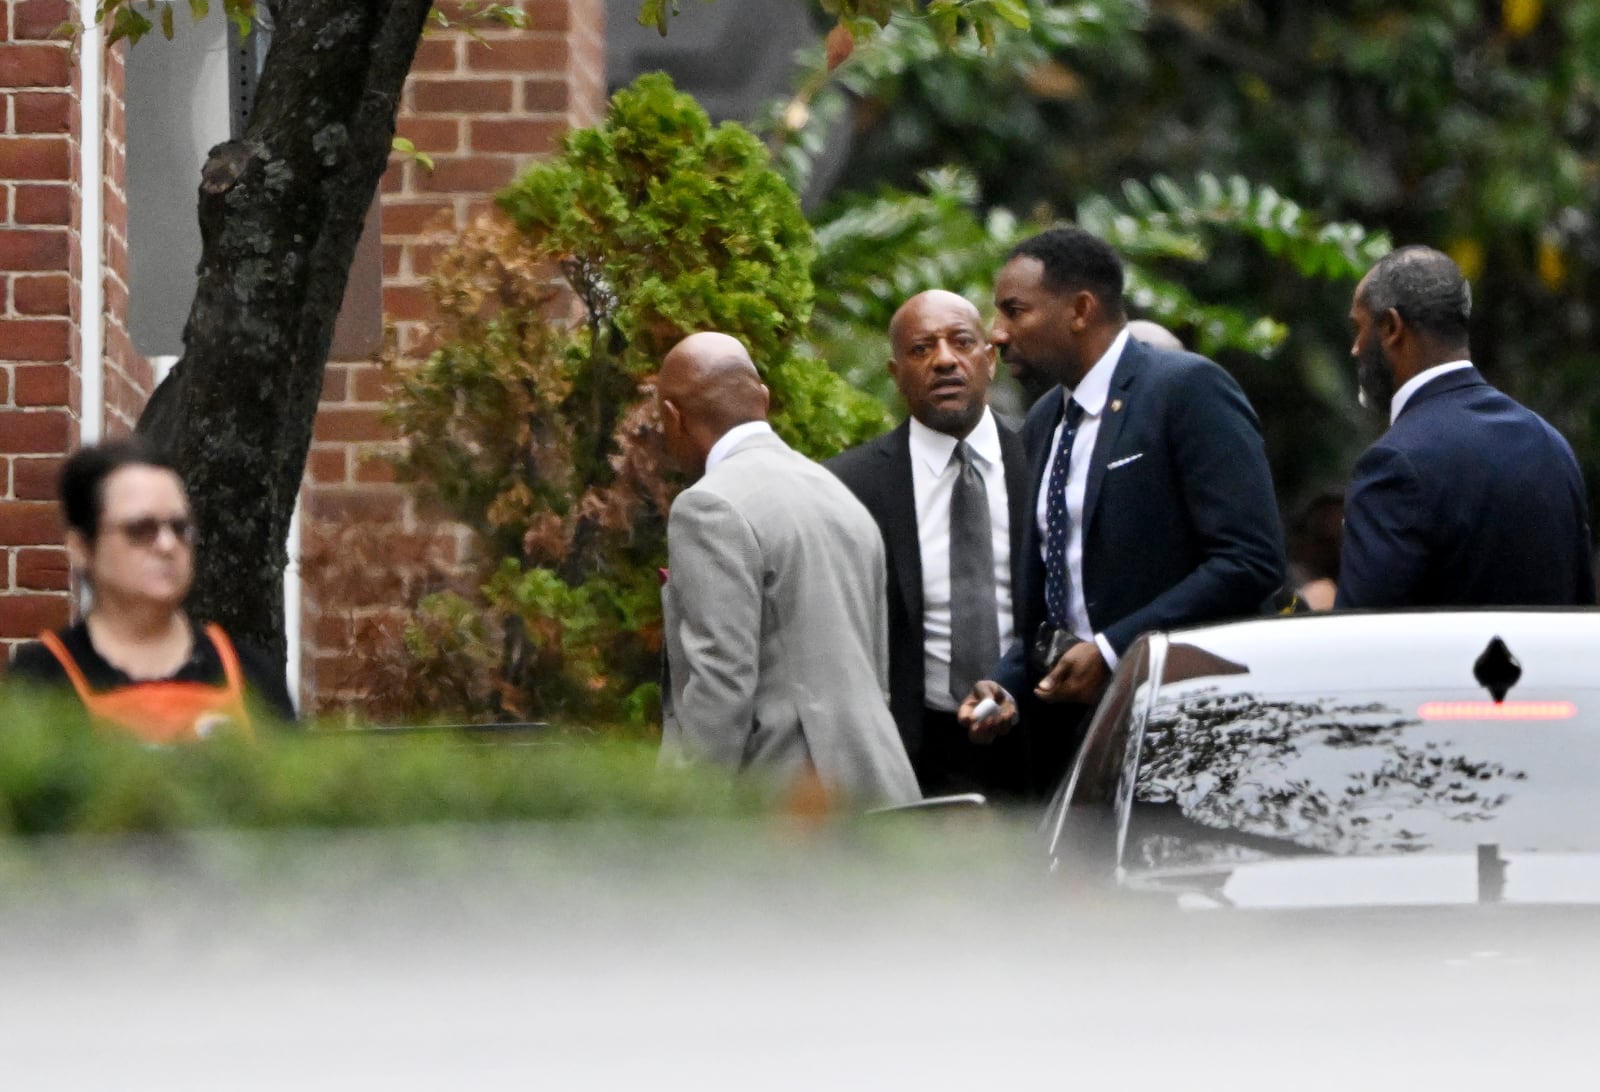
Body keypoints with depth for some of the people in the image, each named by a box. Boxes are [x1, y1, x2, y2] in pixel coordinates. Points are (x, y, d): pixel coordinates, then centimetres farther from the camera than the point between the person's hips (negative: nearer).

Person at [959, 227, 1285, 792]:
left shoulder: (1189, 390, -8)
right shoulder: (1045, 422, 18)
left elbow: (1250, 561, -16)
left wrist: (1114, 648, -18)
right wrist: (1006, 683, 5)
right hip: (1067, 734, 8)